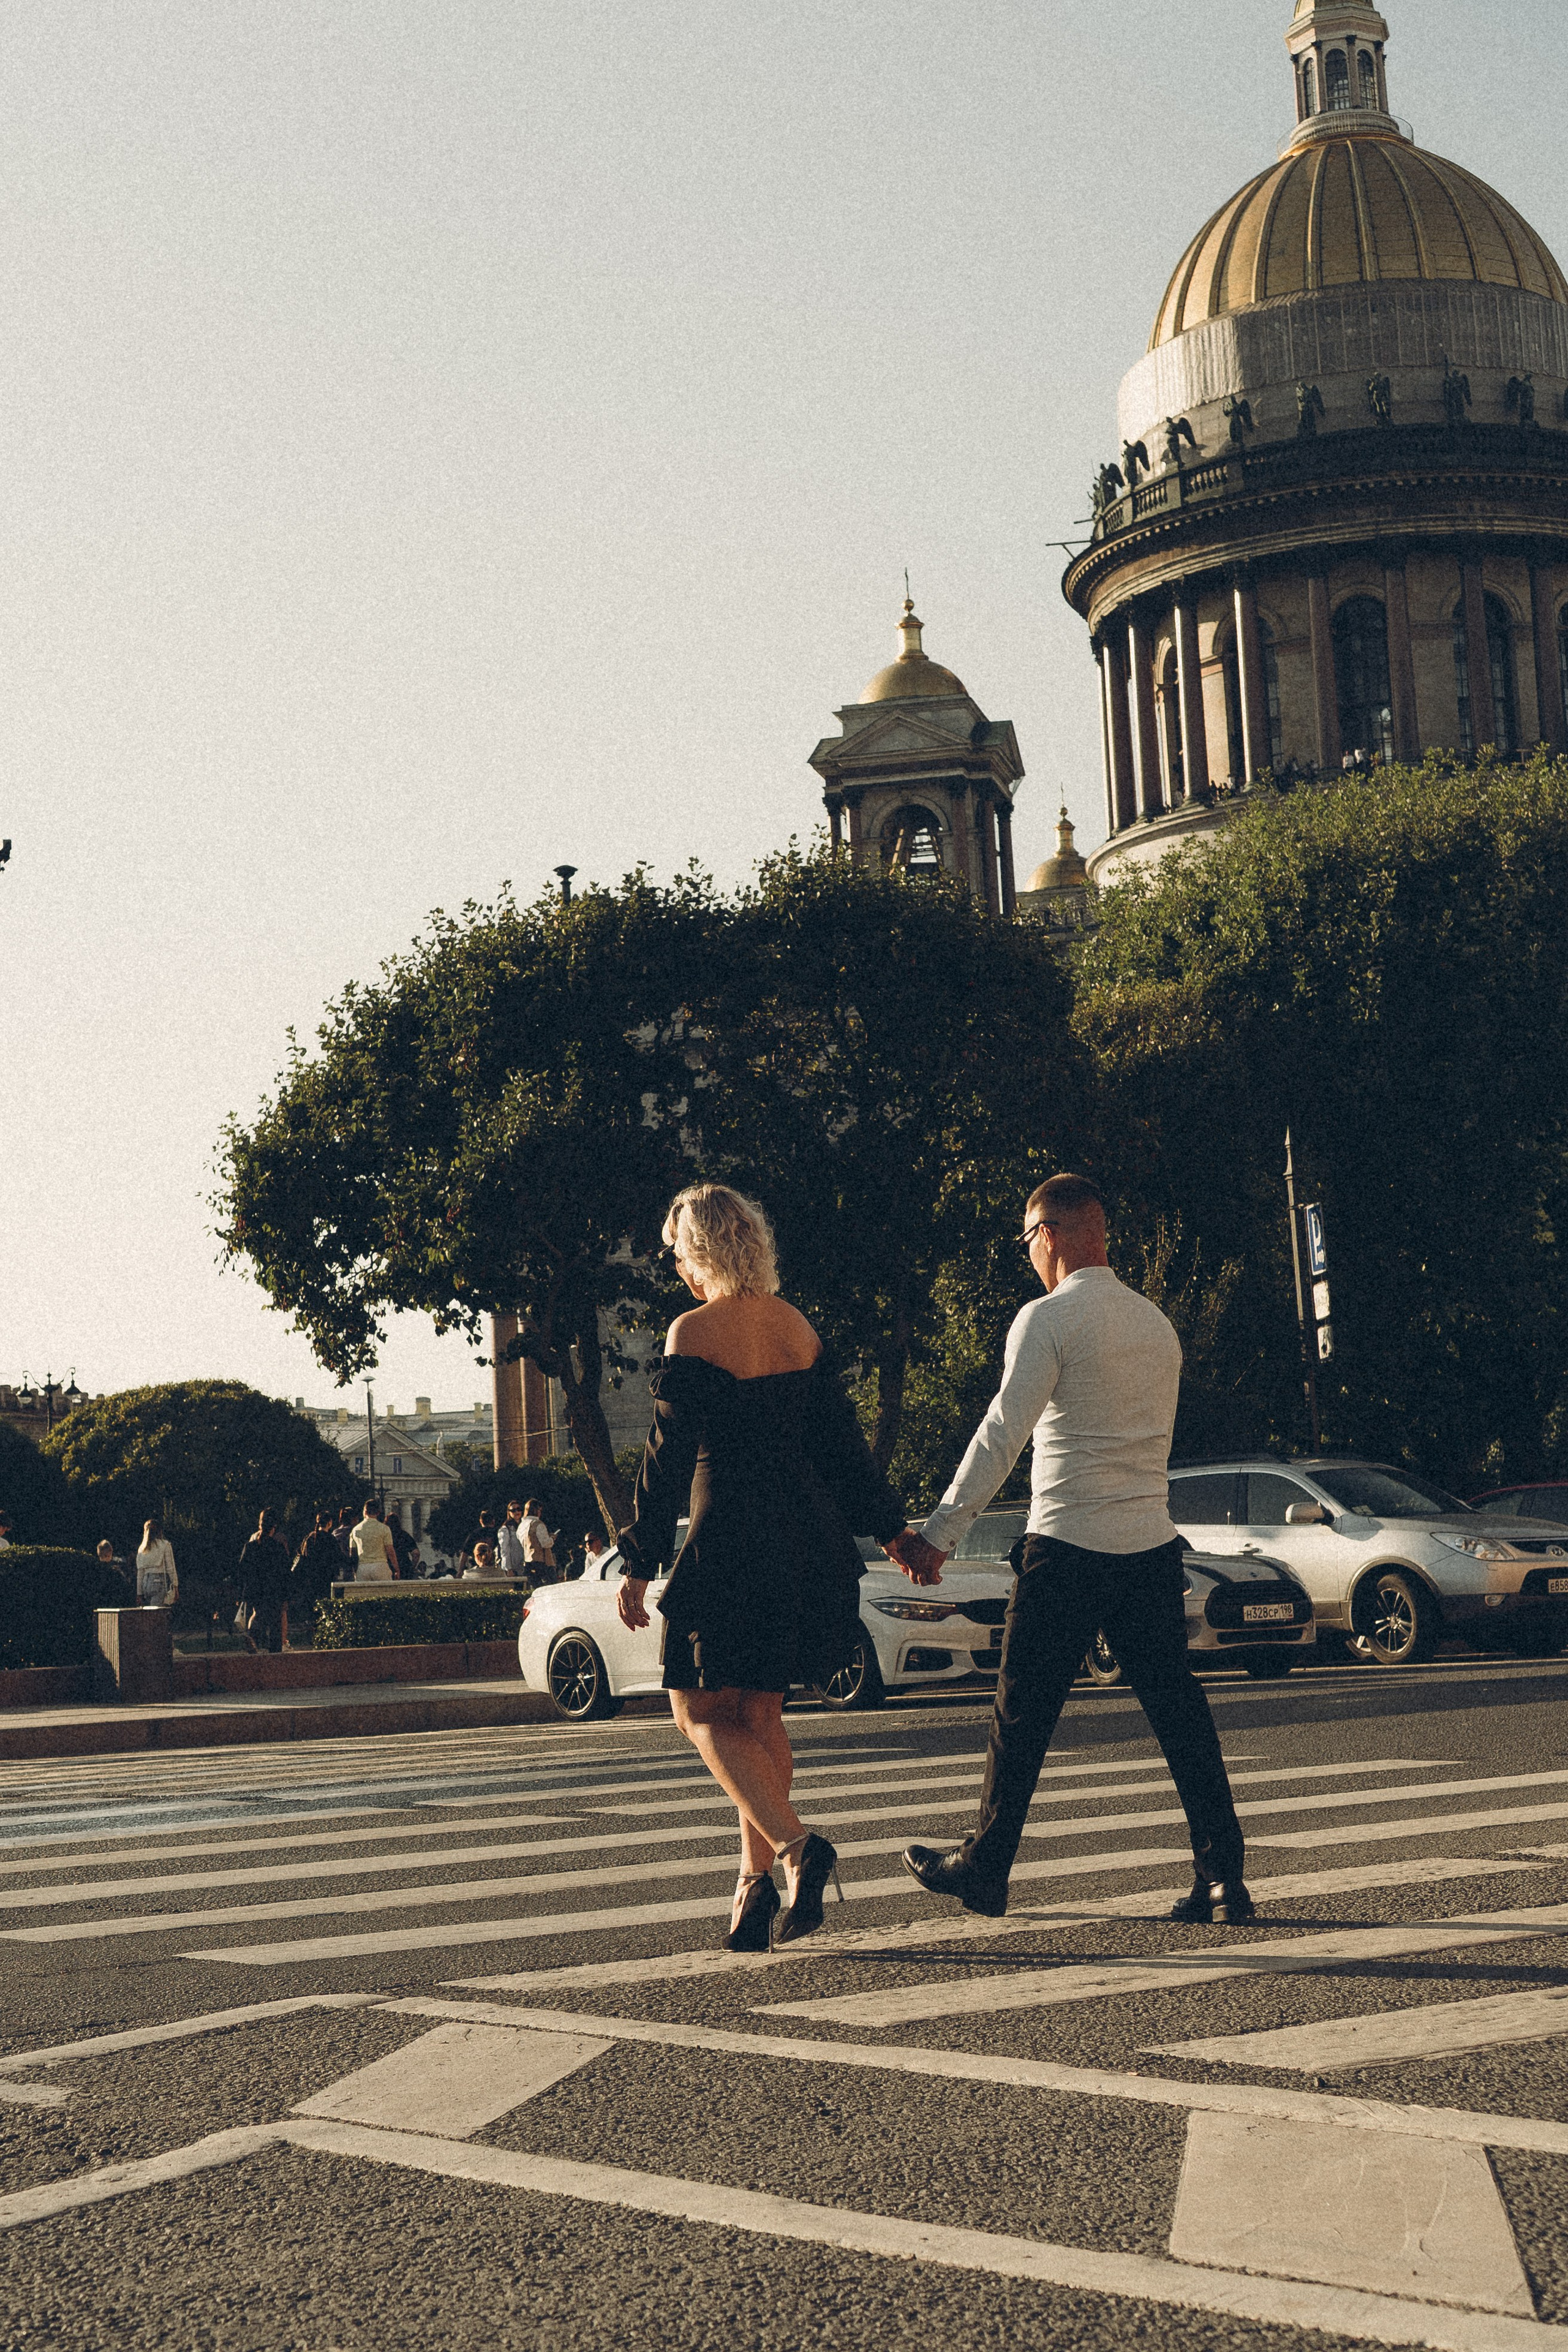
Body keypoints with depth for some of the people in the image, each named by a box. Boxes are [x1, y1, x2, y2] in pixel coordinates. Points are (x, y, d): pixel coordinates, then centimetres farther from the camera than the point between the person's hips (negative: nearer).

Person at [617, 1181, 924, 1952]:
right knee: (760, 1715, 16)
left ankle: (795, 1844, -13)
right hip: (811, 1543, 7)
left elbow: (670, 1455, -12)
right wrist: (892, 1530, 19)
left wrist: (640, 1563, -7)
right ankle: (756, 1883, 14)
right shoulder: (798, 1328, 7)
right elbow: (840, 1439, 11)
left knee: (702, 1711, 6)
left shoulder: (694, 1333, -11)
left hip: (730, 1542, -7)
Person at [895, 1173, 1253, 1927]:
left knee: (1023, 1711, 7)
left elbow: (1001, 1435, -15)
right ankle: (1223, 1879, 0)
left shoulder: (1048, 1319, -9)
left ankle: (985, 1870, 19)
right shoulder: (1156, 1322, 13)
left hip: (1067, 1545, -6)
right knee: (1178, 1710, 5)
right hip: (1153, 1542, 6)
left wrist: (939, 1534, -15)